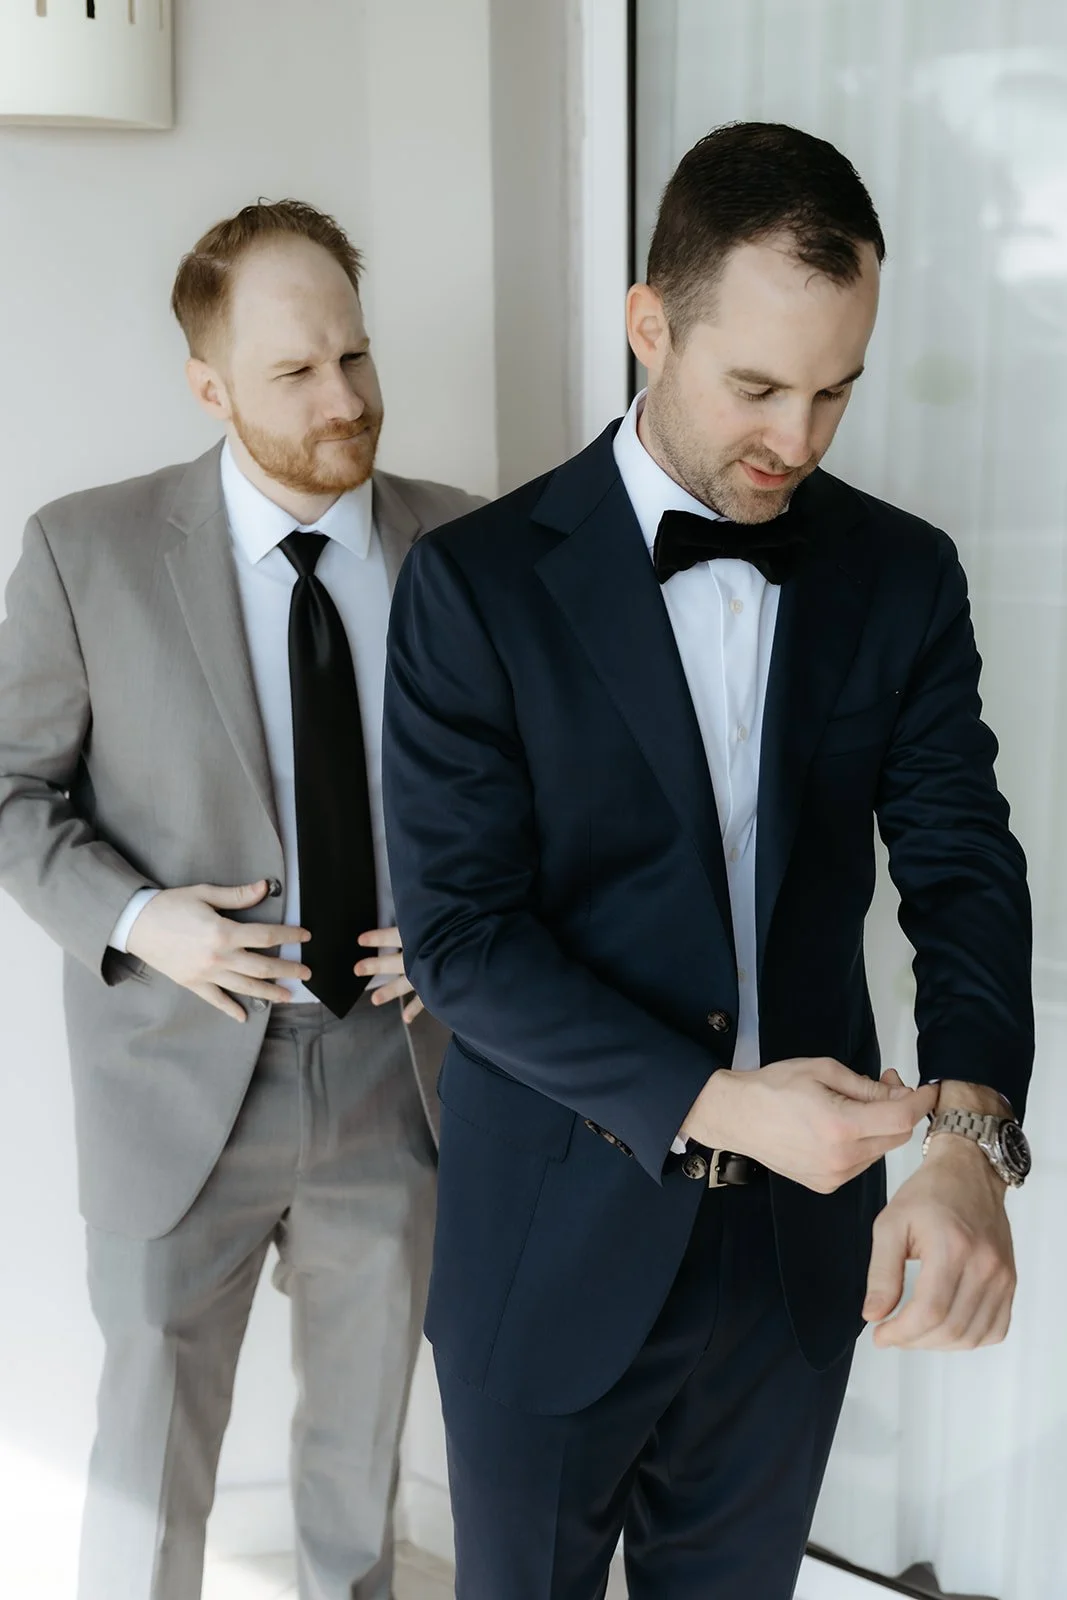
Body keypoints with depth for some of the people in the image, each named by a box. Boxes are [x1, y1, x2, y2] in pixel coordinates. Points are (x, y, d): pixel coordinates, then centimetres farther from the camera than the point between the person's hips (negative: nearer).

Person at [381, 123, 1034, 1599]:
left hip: (801, 1252, 3)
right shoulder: (478, 583, -11)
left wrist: (968, 1134, -25)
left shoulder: (903, 576, -1)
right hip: (553, 1253, -2)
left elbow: (964, 865, -7)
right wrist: (710, 1106, -23)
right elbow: (460, 931, -14)